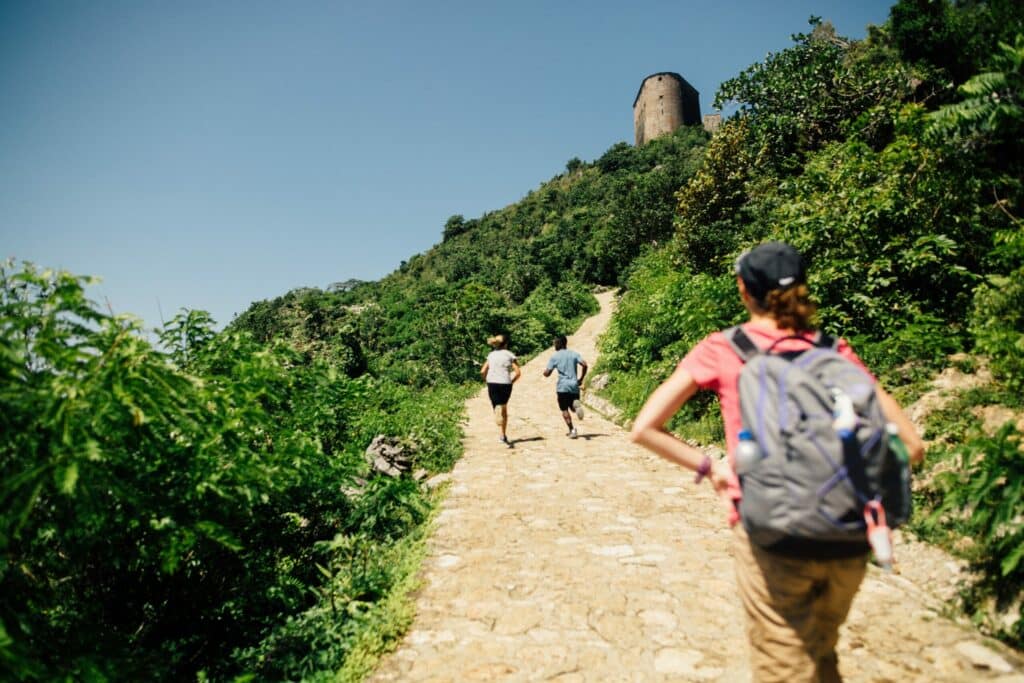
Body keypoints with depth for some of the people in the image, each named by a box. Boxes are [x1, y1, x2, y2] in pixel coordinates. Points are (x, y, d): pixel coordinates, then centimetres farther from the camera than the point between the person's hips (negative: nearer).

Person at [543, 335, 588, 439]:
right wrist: (581, 379, 4)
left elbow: (547, 373, -2)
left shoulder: (554, 356, 0)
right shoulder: (574, 354, 8)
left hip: (562, 387, -3)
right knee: (573, 408, 16)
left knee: (564, 410, 7)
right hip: (574, 386, 3)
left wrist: (544, 371, 21)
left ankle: (572, 430, -5)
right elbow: (584, 365, -6)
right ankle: (576, 404, -20)